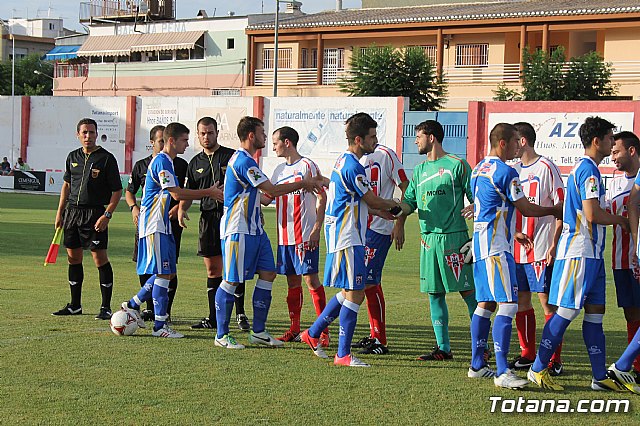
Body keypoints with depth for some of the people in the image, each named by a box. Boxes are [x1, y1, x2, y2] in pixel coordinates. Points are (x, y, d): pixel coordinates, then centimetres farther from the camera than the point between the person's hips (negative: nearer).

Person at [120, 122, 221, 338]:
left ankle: (133, 304, 22)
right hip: (154, 225, -10)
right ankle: (159, 325, -4)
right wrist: (208, 192, -18)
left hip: (162, 224, 10)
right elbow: (176, 193, -22)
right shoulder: (162, 162, -15)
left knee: (168, 272, 12)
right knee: (163, 273, -8)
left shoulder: (167, 162, 17)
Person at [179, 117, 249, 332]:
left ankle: (240, 314, 4)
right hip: (208, 217, 4)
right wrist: (181, 209, -3)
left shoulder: (232, 156, 1)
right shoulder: (195, 163, 15)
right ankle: (213, 317, 12)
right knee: (213, 270, 7)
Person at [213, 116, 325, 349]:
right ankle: (221, 335, 4)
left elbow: (267, 193, 22)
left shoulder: (244, 160, 17)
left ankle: (259, 332, 12)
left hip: (253, 229, 11)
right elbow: (272, 190, -20)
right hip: (238, 231, -10)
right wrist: (303, 184, -11)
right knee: (231, 281, -3)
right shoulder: (243, 161, -18)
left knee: (268, 274, 7)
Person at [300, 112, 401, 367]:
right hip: (347, 238, -10)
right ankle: (343, 354, -3)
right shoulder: (352, 167, -19)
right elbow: (372, 201, -10)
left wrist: (381, 211, 20)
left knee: (349, 292, 17)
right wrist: (394, 206, 8)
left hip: (344, 236, 10)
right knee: (354, 293, -7)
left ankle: (313, 334, 26)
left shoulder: (344, 161, 14)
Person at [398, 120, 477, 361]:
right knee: (435, 293, 6)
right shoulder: (419, 170, 16)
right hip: (428, 238, 6)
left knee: (467, 291, -4)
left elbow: (476, 198, -2)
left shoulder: (457, 165, -3)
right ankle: (443, 348, 12)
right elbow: (409, 202, 15)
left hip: (454, 237, -6)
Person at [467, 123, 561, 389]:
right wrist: (555, 210, 10)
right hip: (497, 246, -10)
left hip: (481, 242, 10)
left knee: (485, 303, 14)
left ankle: (477, 365, 19)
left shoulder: (479, 169, 16)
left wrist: (512, 233, 31)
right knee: (507, 305, -13)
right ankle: (502, 372, -19)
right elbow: (526, 209, -6)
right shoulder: (505, 172, -13)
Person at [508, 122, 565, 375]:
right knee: (521, 300, 9)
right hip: (516, 247, 7)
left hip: (540, 247, -7)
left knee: (547, 300, -4)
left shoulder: (546, 168, -7)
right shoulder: (513, 170, 14)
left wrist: (554, 244, -14)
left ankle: (555, 359, -1)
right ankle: (527, 354, 18)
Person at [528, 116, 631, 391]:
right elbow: (593, 215, -20)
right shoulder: (589, 170, -13)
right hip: (580, 252, -10)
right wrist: (619, 220, -4)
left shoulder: (583, 169, 18)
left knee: (595, 312, 7)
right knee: (567, 311, -7)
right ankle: (538, 369, -1)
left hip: (591, 253, 10)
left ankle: (600, 377, 8)